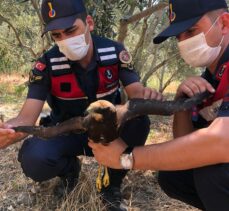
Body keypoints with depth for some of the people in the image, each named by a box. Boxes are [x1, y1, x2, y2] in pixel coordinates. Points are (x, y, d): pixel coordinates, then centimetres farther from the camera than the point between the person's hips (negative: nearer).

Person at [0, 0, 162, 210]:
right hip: (67, 131, -1)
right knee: (34, 159, -33)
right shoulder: (46, 65, -18)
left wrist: (146, 96, -44)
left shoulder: (115, 52, -14)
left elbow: (136, 93, -17)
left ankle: (113, 185, -6)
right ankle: (70, 168, 6)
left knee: (138, 121, -32)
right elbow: (27, 117, -23)